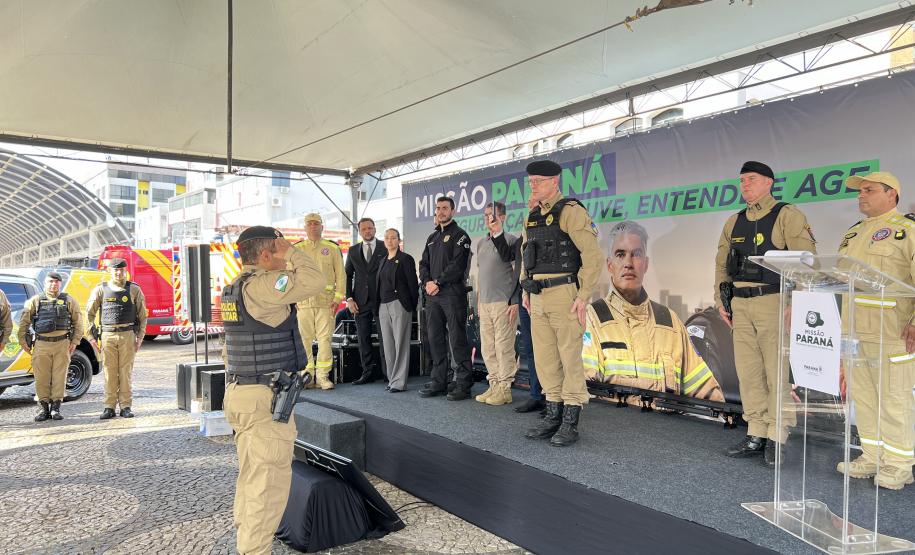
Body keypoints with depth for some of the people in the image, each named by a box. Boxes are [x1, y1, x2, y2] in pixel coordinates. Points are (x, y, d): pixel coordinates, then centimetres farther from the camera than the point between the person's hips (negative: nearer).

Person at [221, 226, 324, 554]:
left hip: (241, 393, 10)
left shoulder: (235, 289, 15)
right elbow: (314, 282, -27)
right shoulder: (260, 285, -16)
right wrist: (290, 251, -12)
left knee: (251, 477, 18)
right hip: (266, 399, -10)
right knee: (270, 481, -2)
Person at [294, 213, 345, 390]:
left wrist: (338, 298, -1)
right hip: (303, 300, 1)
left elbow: (340, 275, 8)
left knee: (324, 338, -3)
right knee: (304, 339, 1)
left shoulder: (332, 248, 9)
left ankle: (323, 376, 3)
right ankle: (307, 375, 10)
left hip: (326, 300, -1)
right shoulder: (297, 249, 12)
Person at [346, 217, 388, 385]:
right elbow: (347, 276, 12)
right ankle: (368, 372, 13)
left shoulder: (385, 248, 2)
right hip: (361, 301, 3)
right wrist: (349, 298, 2)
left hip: (382, 300, -3)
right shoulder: (353, 251, 12)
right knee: (363, 338, 5)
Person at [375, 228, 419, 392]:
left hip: (399, 304, -7)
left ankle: (399, 382, -4)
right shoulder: (384, 261, 18)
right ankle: (392, 379, 14)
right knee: (388, 344, 7)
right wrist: (378, 304, 11)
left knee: (400, 343, -6)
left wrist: (413, 305, -7)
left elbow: (413, 283, -5)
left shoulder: (405, 259, -2)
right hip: (383, 305, 7)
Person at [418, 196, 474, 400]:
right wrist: (427, 282, -2)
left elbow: (458, 265, -12)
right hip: (432, 296, 7)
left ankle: (463, 384, -1)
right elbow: (423, 264, 17)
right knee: (435, 339, 9)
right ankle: (438, 381, 17)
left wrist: (438, 283, -14)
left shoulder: (459, 235, 0)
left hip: (453, 294, -7)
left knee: (457, 339, -6)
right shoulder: (432, 238, 22)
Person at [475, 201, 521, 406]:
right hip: (484, 303, 7)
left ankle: (504, 389, 3)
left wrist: (515, 302, -13)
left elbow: (518, 272, -8)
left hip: (503, 302, -7)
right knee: (487, 348, 9)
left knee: (503, 347, -5)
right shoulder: (482, 244, 19)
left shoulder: (510, 240, -3)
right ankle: (494, 385, 18)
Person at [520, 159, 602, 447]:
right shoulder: (532, 218, 15)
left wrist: (583, 296, -18)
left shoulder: (571, 211, -9)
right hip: (538, 299, 8)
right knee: (545, 359, 11)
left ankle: (570, 423, 6)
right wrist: (525, 290, 17)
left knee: (569, 358, -1)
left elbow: (592, 255, -14)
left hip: (564, 294, -8)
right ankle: (553, 416, 21)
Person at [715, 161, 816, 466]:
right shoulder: (734, 222, 15)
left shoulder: (788, 216, -3)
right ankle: (756, 435, 16)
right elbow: (721, 265, 19)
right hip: (740, 306, 6)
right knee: (749, 373, 8)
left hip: (773, 303, -6)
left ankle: (777, 438, 7)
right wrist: (721, 301, 13)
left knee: (777, 373, -3)